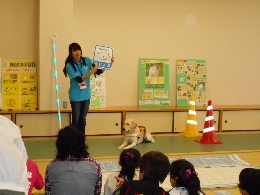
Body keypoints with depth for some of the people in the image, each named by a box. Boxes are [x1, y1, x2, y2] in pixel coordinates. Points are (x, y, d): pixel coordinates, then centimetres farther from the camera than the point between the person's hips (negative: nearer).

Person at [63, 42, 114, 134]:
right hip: (76, 96, -4)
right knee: (76, 120, 3)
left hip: (86, 95, 4)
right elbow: (79, 79, -21)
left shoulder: (87, 60, -2)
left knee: (83, 119, 13)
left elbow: (99, 71, 0)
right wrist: (91, 72, -32)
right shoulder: (69, 66, -14)